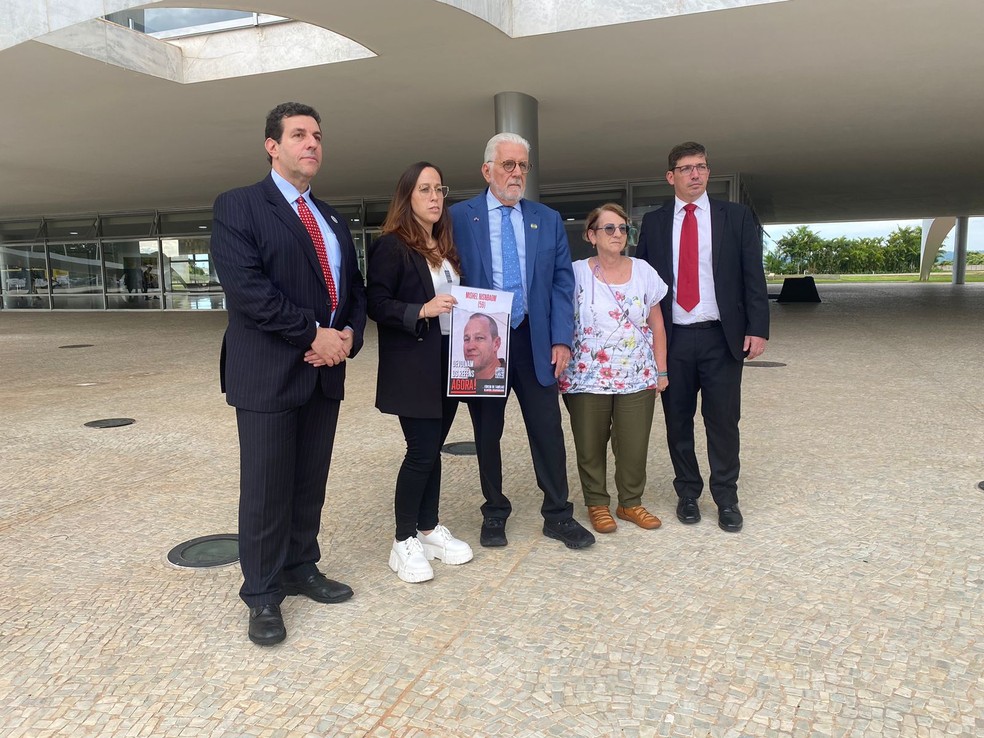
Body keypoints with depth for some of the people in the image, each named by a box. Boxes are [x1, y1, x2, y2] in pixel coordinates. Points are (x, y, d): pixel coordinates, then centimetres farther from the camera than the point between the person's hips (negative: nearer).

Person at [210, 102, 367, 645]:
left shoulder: (332, 219, 18)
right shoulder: (238, 207, -4)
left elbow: (353, 288, 16)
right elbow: (246, 288, -17)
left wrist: (348, 335, -5)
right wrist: (313, 333, -17)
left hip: (325, 371, 6)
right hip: (268, 373, -6)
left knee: (311, 484, 14)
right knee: (266, 488, 2)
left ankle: (301, 569, 30)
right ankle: (262, 594, 17)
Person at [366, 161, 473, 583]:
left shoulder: (447, 247, 14)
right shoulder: (391, 246, -8)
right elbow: (376, 305, -13)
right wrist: (422, 311, -24)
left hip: (449, 363, 7)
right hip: (413, 368, -7)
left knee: (433, 449, 13)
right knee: (421, 452, -4)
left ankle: (430, 530, 26)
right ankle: (404, 543, 10)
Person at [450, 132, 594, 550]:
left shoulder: (548, 220, 9)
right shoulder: (460, 217, 1)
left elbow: (562, 282, 5)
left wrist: (561, 339, -4)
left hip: (534, 339, 2)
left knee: (548, 430, 3)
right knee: (487, 433, 10)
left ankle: (557, 515, 17)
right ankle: (494, 514, 25)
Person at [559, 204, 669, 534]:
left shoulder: (643, 271, 5)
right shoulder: (577, 273, -3)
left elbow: (656, 324, 9)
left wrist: (661, 370, 7)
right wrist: (561, 365, -7)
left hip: (637, 377, 2)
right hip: (587, 378, -2)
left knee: (634, 445, 5)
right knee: (590, 446, 6)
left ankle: (631, 503, 24)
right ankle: (597, 504, 24)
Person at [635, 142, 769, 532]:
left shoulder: (735, 216, 4)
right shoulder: (653, 222, 7)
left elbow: (753, 275, 1)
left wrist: (757, 328, -7)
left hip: (721, 337, -1)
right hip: (672, 338, 1)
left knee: (723, 422, 4)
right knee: (678, 421, 9)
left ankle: (726, 499, 18)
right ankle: (687, 493, 25)